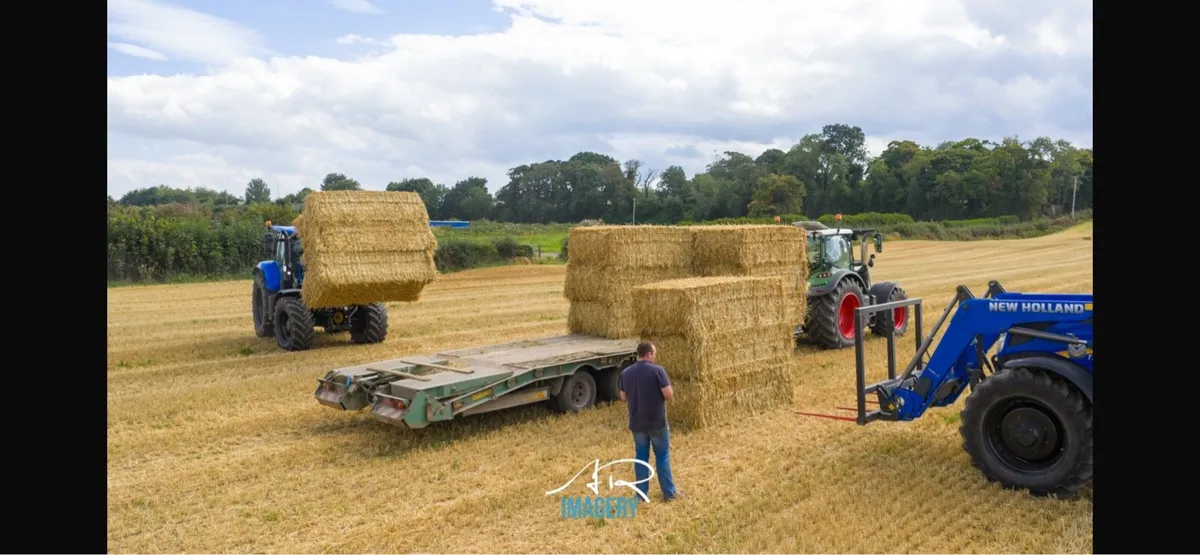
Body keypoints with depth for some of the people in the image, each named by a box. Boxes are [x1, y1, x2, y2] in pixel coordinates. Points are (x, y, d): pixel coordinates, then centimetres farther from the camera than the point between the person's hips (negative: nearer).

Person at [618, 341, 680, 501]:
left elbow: (624, 398, 8)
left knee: (641, 456, 14)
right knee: (662, 456, 10)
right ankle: (668, 492, 17)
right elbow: (669, 395, -15)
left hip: (636, 423, 4)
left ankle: (642, 493, 19)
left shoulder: (625, 373, 0)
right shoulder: (657, 370, -15)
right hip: (657, 422, -4)